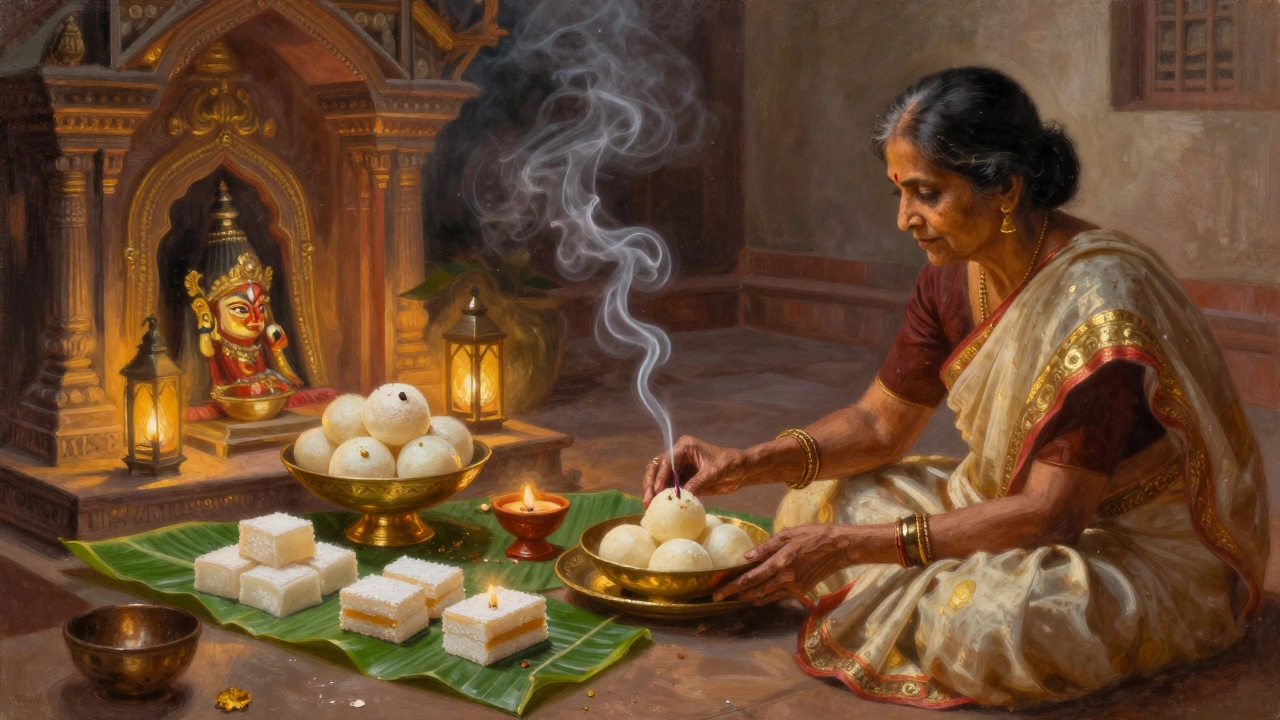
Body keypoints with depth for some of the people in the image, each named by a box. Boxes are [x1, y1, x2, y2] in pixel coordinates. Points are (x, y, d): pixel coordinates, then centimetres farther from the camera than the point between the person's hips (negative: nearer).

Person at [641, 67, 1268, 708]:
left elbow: (1051, 514, -29)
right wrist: (749, 464, -11)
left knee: (986, 621, -36)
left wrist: (850, 546, -31)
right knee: (819, 502, 0)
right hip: (1019, 505, 8)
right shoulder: (953, 276, -5)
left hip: (1152, 552, -7)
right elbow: (881, 422, 6)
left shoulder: (1100, 299, -29)